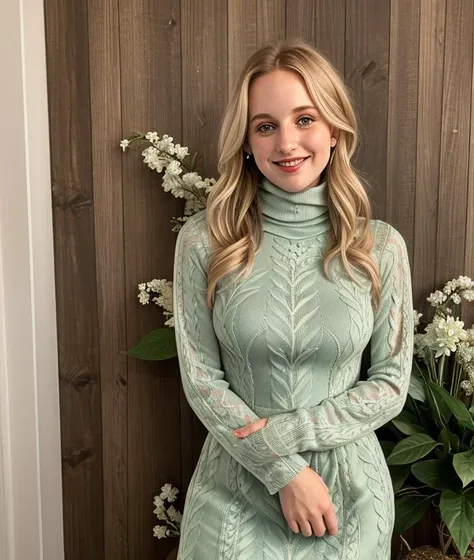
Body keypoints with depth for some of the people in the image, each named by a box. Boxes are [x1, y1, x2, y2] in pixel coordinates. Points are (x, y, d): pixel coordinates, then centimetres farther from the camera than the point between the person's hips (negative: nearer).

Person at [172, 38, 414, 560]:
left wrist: (286, 432, -15)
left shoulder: (380, 245, -7)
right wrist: (285, 470, -14)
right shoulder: (203, 240, -10)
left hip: (349, 486, 2)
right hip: (236, 484, -1)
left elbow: (390, 385, -4)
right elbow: (200, 379, -9)